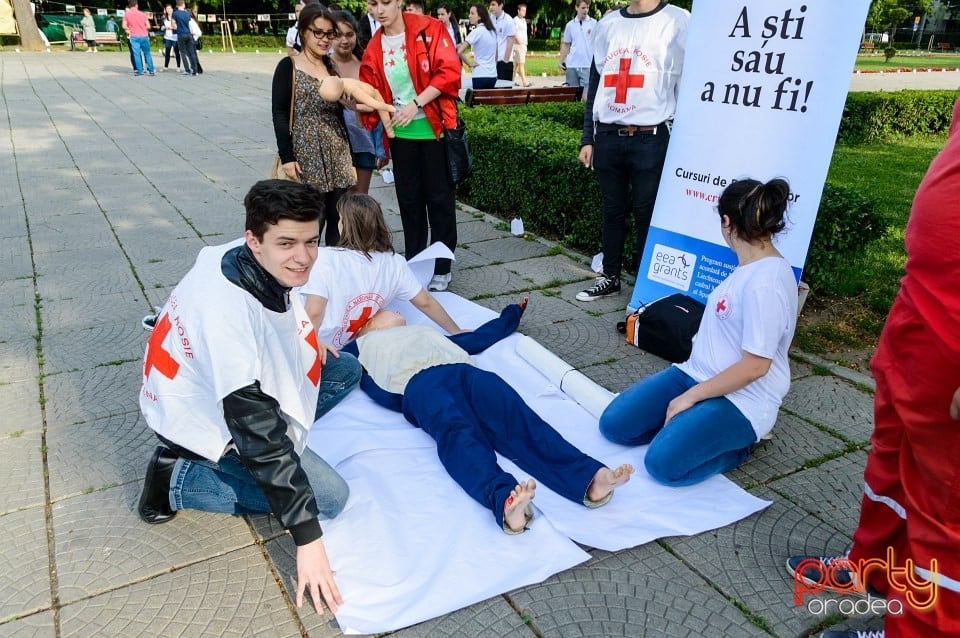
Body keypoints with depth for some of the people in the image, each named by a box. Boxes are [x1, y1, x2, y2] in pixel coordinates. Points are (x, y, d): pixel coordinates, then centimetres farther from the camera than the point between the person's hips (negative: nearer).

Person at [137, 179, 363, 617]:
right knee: (330, 496, -8)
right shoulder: (228, 313, -38)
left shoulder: (257, 263, -15)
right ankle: (177, 479, -2)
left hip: (244, 387, 8)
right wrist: (308, 539, -33)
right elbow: (257, 428, -37)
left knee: (346, 370, 6)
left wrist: (305, 339, -2)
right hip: (205, 421, -8)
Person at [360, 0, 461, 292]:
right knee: (409, 199, 11)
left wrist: (416, 104, -20)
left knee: (439, 197, 3)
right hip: (400, 133, 5)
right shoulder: (374, 49, 6)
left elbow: (449, 72, -14)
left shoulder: (430, 28, -6)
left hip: (434, 128, -4)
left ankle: (441, 269, 14)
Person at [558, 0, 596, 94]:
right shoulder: (570, 25, 9)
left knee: (586, 95, -9)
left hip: (588, 65, -3)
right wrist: (560, 61, 8)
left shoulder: (594, 24, 1)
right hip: (572, 65, 3)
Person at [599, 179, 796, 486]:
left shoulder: (766, 282, -24)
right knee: (614, 423, -6)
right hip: (697, 374, 8)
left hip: (742, 399, -8)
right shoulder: (751, 266, 5)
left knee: (664, 463, -26)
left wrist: (690, 396, -16)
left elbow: (755, 366, -24)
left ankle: (739, 442, -1)